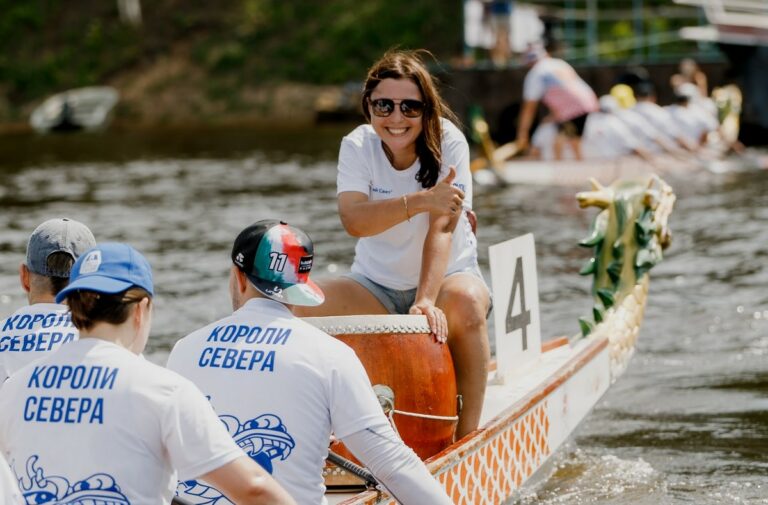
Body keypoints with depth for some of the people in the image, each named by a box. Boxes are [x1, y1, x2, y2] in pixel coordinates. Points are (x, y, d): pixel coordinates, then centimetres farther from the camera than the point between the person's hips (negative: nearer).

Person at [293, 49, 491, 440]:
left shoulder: (448, 143, -12)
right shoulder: (357, 147, -7)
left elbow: (442, 226, -23)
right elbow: (353, 220, -25)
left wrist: (426, 300, -38)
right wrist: (420, 201, -41)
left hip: (447, 275, -2)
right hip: (376, 287, 2)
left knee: (465, 300, -37)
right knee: (301, 305, -23)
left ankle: (467, 436, -29)